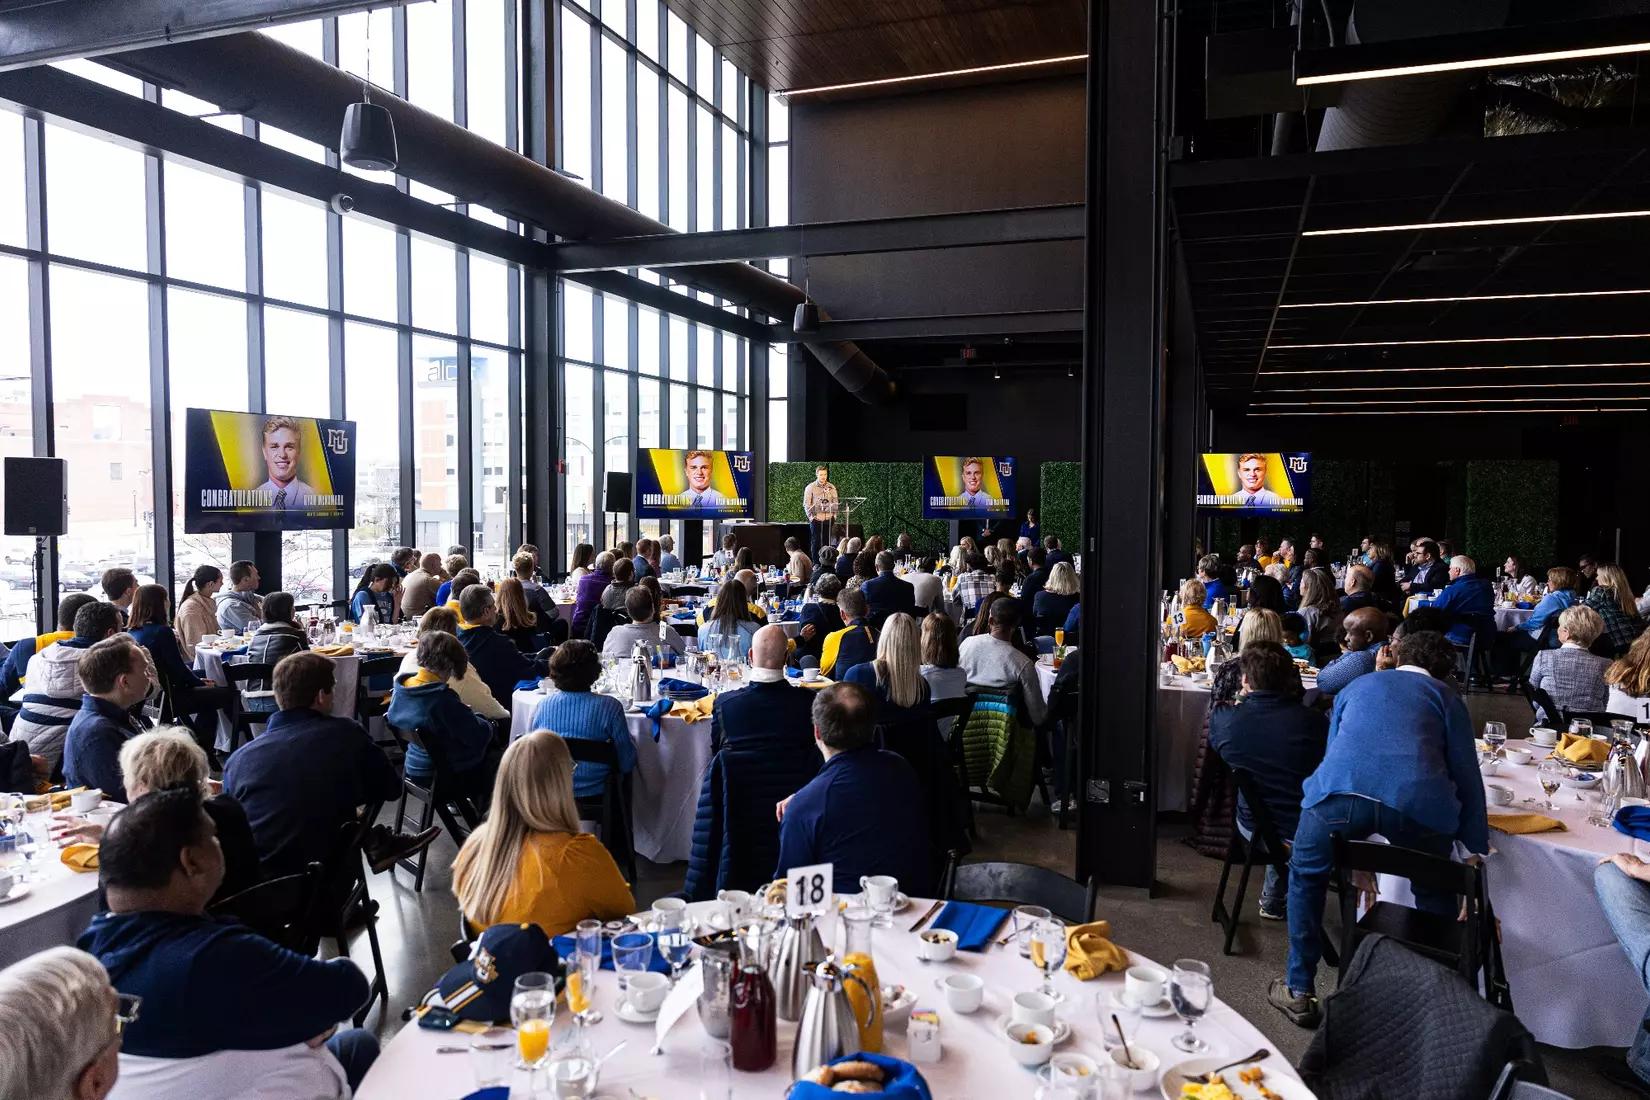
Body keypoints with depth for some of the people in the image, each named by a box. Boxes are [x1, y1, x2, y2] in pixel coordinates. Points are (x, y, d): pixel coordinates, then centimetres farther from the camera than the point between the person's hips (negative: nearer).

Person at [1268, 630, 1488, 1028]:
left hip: (1338, 792, 1)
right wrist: (1477, 852, 26)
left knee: (1305, 877, 26)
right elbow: (1467, 775, 22)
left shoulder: (1356, 687, 36)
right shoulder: (1446, 697, 29)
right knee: (1434, 892, 29)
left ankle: (1299, 992, 29)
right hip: (1417, 801, -1)